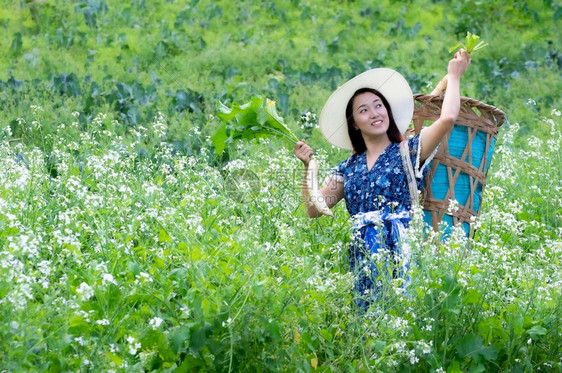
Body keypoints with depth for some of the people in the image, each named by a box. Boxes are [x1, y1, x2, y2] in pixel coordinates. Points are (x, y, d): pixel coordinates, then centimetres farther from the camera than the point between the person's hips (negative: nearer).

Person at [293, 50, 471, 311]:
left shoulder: (408, 152, 5)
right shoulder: (349, 169, 17)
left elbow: (447, 118, -9)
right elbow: (314, 209, 16)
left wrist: (453, 76, 5)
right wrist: (308, 166, 6)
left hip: (400, 251, -3)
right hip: (362, 258, 3)